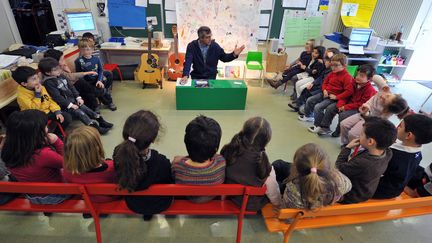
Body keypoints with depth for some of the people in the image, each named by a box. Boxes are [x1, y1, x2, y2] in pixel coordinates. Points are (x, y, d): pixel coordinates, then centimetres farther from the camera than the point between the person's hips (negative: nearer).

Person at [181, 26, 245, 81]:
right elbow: (188, 62, -19)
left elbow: (224, 58, 7)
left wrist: (234, 54, -13)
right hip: (196, 77, -1)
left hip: (211, 77, 1)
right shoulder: (192, 46, -10)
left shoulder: (215, 46, -4)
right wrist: (185, 75, -35)